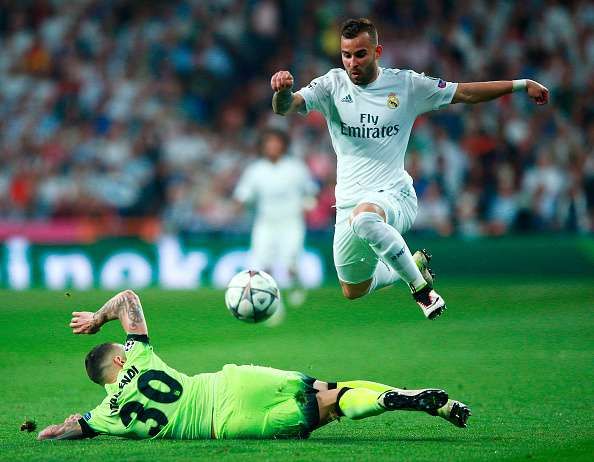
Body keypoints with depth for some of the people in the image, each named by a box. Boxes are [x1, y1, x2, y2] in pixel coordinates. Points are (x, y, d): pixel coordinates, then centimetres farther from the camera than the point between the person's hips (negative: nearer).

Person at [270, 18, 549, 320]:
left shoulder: (406, 84, 0)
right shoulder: (332, 85, 0)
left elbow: (466, 93, 6)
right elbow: (284, 108, -11)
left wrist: (520, 85, 1)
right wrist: (283, 90, -35)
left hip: (393, 196, -4)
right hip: (349, 201, 4)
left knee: (364, 216, -41)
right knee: (353, 292, 16)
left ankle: (421, 287, -23)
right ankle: (414, 265, 45)